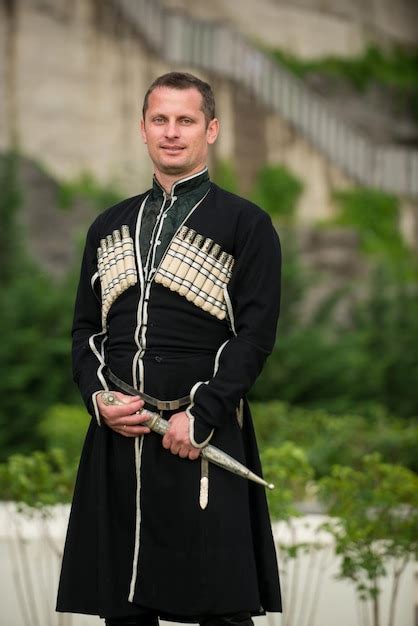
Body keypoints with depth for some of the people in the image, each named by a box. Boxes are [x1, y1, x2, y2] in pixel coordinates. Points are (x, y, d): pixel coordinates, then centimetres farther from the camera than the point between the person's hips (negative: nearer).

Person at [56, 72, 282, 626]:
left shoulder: (247, 225, 2)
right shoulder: (109, 227, 17)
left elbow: (256, 334, -5)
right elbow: (85, 328, 17)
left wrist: (199, 417, -14)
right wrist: (100, 398, -2)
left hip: (203, 438, -4)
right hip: (116, 436, 4)